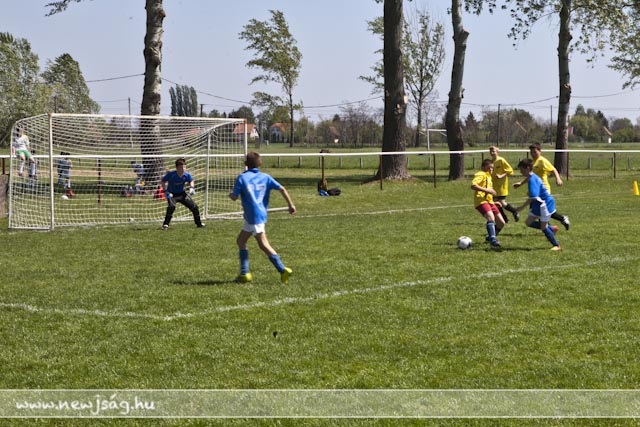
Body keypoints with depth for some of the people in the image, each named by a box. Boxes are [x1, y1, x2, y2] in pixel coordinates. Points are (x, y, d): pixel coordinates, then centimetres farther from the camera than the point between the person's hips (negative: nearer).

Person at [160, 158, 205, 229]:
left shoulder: (187, 175, -15)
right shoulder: (171, 174, -26)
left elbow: (191, 181, 7)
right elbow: (163, 181, -12)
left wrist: (192, 188, -11)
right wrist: (165, 192, -20)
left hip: (182, 194, 4)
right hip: (172, 194, -4)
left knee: (194, 207, 2)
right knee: (171, 206, -34)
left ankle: (199, 224, 24)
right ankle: (165, 224, -24)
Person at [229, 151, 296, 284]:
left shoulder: (242, 177, -6)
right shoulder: (265, 177, 7)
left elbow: (234, 197, -4)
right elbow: (282, 189, -1)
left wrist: (230, 194, 19)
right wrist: (291, 204, 3)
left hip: (254, 217, -7)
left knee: (263, 245, -2)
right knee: (240, 241, 15)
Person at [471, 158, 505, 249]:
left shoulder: (488, 176, 24)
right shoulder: (481, 174, -6)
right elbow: (473, 185, -22)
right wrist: (487, 190, -23)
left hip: (489, 201, 9)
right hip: (481, 201, -9)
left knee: (501, 222, 6)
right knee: (491, 218, -31)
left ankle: (490, 238, 27)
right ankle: (493, 241, -41)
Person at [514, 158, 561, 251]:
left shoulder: (532, 179, -23)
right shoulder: (533, 177, 8)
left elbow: (533, 197, -31)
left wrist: (522, 207, -27)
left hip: (545, 204, -10)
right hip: (539, 205, 10)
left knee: (543, 227, -3)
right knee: (528, 222, 10)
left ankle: (556, 245, 10)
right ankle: (551, 229, 20)